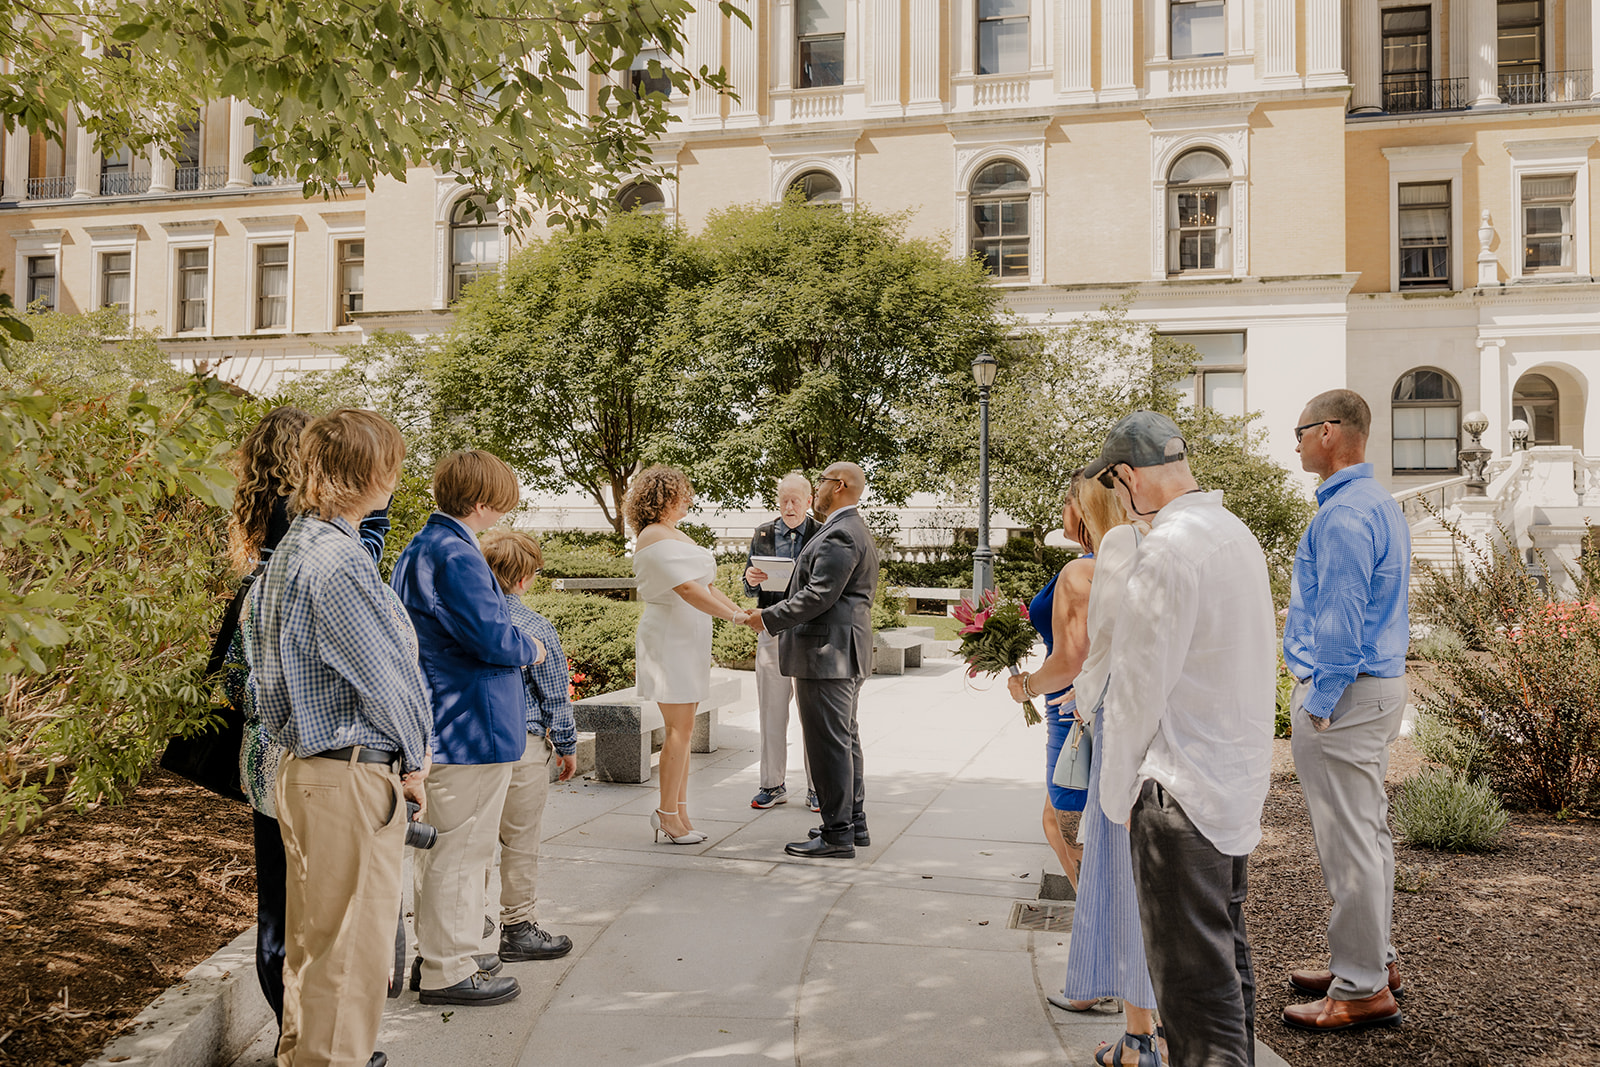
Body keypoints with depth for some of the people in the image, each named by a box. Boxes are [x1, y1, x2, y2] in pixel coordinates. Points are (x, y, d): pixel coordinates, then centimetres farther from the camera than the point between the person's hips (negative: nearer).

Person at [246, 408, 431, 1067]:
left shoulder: (290, 549, 11)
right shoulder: (338, 560, -21)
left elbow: (267, 665, 15)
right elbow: (382, 671, -18)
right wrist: (413, 760, -4)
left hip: (302, 765, 10)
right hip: (352, 776, -10)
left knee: (312, 934, 22)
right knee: (351, 945, 2)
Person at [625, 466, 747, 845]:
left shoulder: (676, 536, 18)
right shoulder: (655, 537, -13)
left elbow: (705, 586, 18)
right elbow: (688, 589, -21)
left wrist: (742, 611, 8)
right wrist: (736, 617, -21)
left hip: (687, 639, 10)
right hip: (669, 639, -10)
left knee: (682, 729, 10)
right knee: (680, 729, -7)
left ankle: (678, 813, 15)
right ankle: (668, 815, 0)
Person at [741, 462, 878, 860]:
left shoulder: (840, 535, -17)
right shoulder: (855, 532, 18)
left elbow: (819, 595, -22)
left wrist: (769, 618, -14)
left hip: (827, 653, -11)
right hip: (845, 653, 11)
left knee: (829, 743, -6)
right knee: (845, 740, 16)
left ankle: (837, 834, -1)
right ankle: (854, 822, 24)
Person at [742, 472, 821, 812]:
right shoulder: (763, 534, 10)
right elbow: (750, 589, 13)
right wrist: (751, 579, -10)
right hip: (772, 632, 2)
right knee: (772, 712, 6)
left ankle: (816, 788, 10)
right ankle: (773, 785, 16)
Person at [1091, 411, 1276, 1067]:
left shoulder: (1166, 550, -19)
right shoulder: (1238, 534, 10)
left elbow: (1138, 688, -17)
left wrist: (1117, 796, -5)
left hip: (1182, 792, -10)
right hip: (1242, 782, 10)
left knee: (1193, 978, -2)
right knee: (1228, 955, 21)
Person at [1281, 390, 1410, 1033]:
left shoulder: (1343, 514, -18)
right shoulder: (1380, 504, 16)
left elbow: (1340, 621, -22)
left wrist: (1318, 705, -17)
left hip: (1343, 692, -11)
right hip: (1381, 684, 11)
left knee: (1348, 842, -4)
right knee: (1368, 833, 18)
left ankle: (1362, 990, 4)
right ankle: (1373, 962, 29)